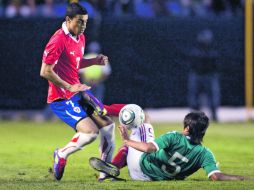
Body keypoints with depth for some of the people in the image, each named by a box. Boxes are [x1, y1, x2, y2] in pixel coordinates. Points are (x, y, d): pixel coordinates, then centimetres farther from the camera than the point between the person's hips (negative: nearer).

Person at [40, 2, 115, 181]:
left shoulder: (80, 37, 9)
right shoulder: (58, 41, -20)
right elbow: (45, 72, -20)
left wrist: (94, 61, 5)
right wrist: (69, 87, -19)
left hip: (78, 91, 9)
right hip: (61, 98, -9)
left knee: (107, 124, 7)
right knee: (90, 131, -21)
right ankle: (62, 154, 6)